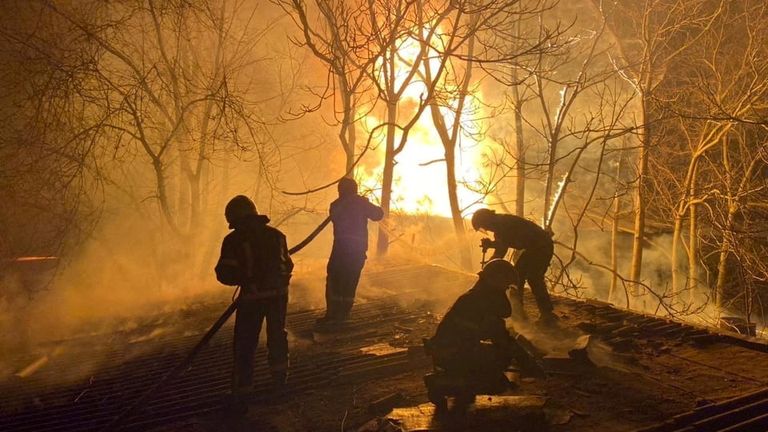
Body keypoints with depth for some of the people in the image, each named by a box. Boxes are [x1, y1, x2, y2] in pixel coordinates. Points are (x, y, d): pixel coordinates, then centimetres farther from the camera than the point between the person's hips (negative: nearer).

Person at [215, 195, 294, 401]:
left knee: (245, 342, 8)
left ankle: (242, 387, 11)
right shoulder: (276, 235, 7)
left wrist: (244, 276, 10)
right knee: (277, 335, 21)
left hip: (252, 296, -4)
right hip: (279, 293, 5)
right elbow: (288, 266, 12)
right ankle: (280, 379, 30)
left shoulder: (234, 240, -7)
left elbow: (225, 274, -9)